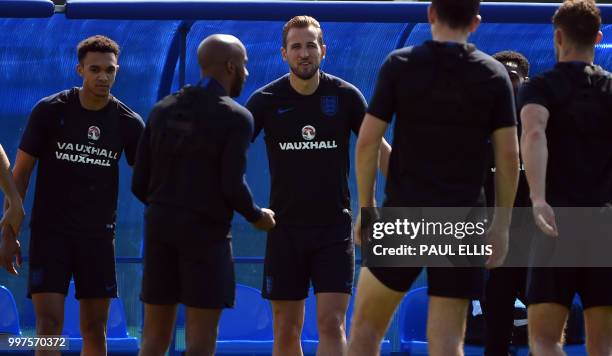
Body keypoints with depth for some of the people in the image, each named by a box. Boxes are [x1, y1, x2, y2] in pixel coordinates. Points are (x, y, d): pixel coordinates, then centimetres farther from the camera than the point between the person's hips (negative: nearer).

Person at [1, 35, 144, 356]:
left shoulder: (128, 123, 1)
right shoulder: (50, 111, -5)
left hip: (98, 234, 2)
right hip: (50, 231, -2)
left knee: (95, 330, 6)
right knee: (49, 323, -11)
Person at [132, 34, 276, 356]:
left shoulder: (163, 110, 11)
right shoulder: (236, 118, -6)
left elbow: (139, 184, 9)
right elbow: (233, 187, -14)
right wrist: (257, 217, 5)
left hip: (160, 225, 5)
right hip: (206, 231, -5)